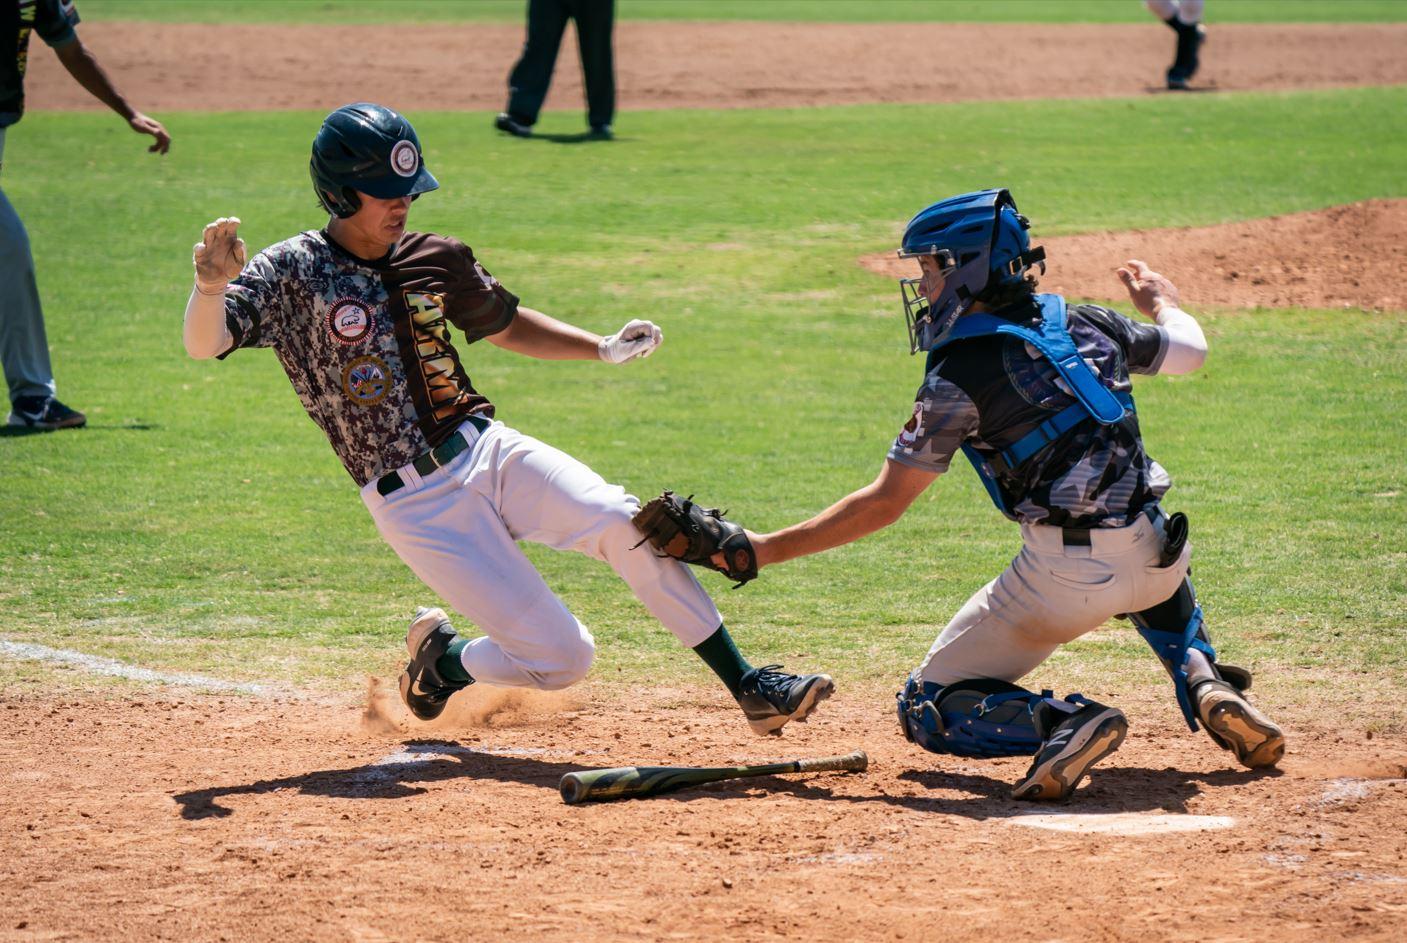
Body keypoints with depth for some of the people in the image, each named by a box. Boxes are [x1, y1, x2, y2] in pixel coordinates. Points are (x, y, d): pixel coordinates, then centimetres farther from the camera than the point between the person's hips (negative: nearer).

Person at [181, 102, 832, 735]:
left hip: (487, 454, 4)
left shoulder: (436, 260, 7)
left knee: (623, 523, -24)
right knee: (561, 658, -10)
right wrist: (211, 285, -41)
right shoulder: (292, 273, -7)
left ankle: (748, 687, -17)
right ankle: (440, 660, 21)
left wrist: (604, 349, 10)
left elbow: (506, 325, 24)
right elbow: (204, 343, -19)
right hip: (417, 508, -4)